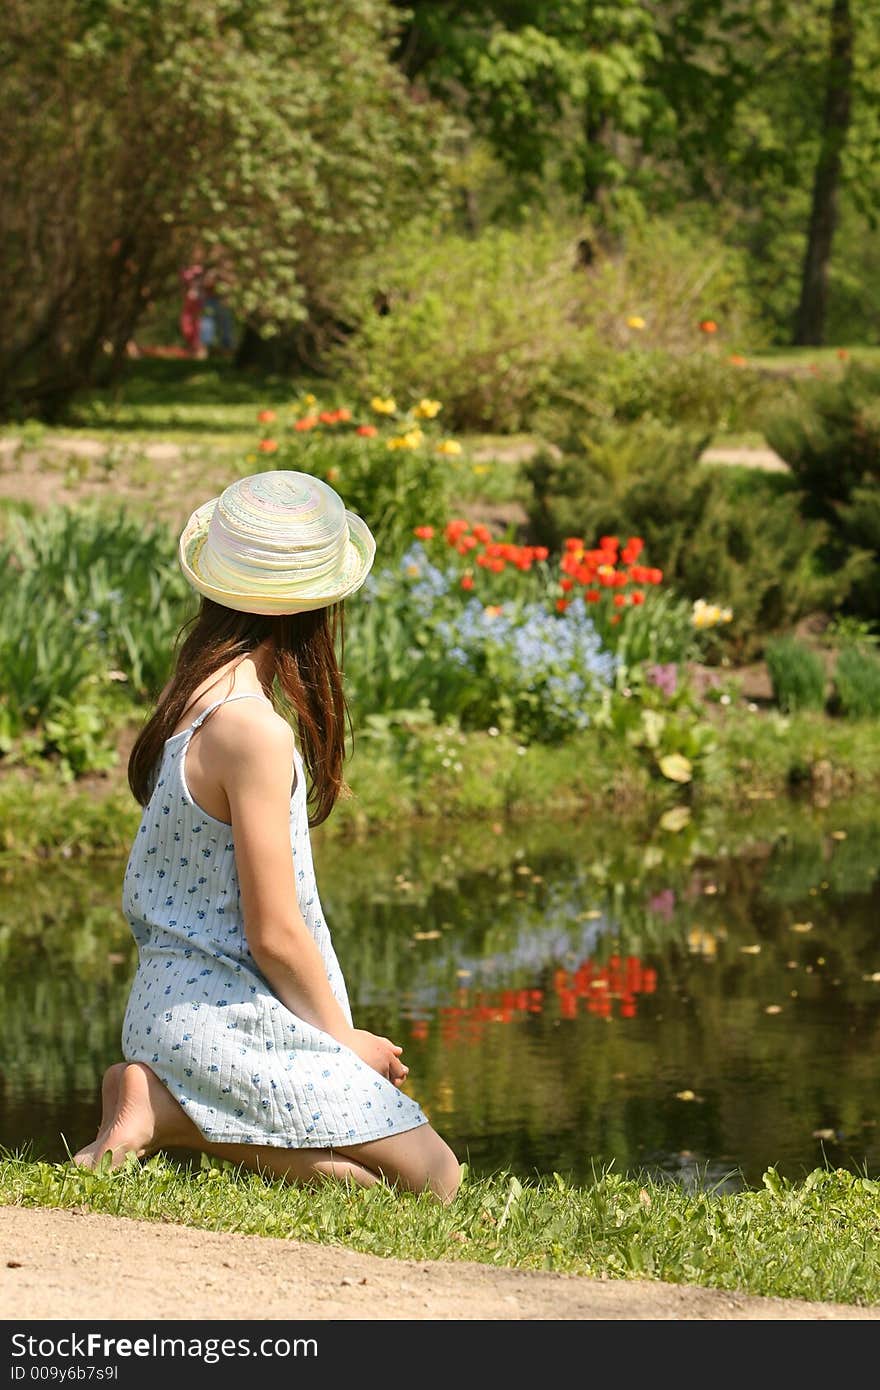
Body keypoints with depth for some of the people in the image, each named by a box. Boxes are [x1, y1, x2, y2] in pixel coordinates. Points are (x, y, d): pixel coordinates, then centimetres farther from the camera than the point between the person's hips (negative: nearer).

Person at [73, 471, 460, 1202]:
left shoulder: (194, 696, 6)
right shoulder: (255, 730, -22)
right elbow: (274, 933, -18)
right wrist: (344, 1038, -5)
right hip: (228, 1023, -9)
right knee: (432, 1179, -3)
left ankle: (167, 1101, 6)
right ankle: (168, 1111, -9)